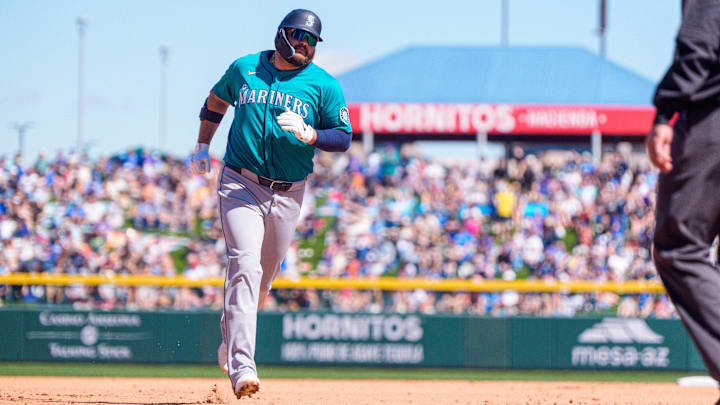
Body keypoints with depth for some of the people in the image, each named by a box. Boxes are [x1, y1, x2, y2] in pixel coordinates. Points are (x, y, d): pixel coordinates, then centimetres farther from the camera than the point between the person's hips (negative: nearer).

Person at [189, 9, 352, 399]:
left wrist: (310, 135, -19)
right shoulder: (244, 69, 5)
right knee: (245, 266, -19)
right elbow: (216, 101, 23)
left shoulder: (324, 85, 1)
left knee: (263, 277, 12)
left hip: (288, 194, 2)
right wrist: (202, 146, 18)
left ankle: (231, 336, 41)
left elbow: (343, 137, -1)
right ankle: (242, 366, -27)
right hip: (240, 185, -2)